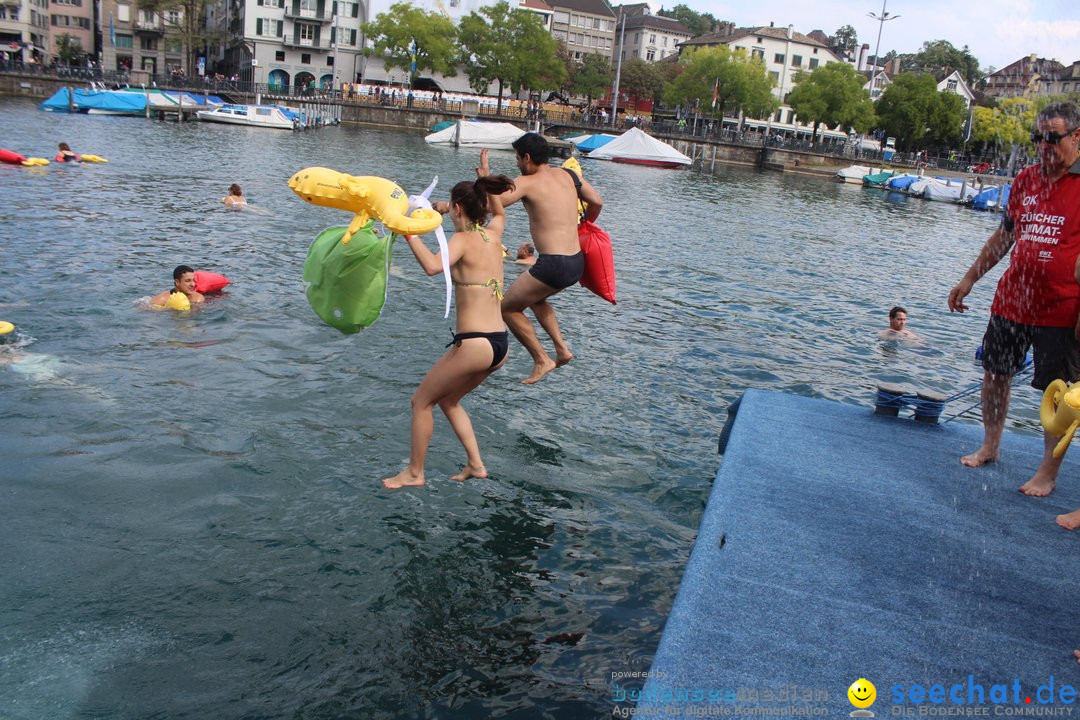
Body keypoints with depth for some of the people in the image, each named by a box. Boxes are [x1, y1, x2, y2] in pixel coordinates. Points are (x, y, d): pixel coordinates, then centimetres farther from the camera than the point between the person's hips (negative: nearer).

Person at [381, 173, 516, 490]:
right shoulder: (492, 235, 10)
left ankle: (414, 473, 22)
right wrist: (486, 186, 27)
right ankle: (476, 464, 24)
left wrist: (409, 233, -24)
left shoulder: (463, 239, -11)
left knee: (421, 401, 12)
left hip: (474, 343, -8)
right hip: (500, 344, 8)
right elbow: (499, 213, 36)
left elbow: (433, 266, -32)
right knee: (448, 400, 27)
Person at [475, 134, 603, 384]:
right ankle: (562, 348, 24)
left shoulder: (527, 183, -8)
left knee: (508, 308, 12)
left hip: (553, 265, -8)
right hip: (577, 263, 8)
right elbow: (597, 202, 14)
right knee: (534, 297, 34)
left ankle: (542, 360, 9)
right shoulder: (567, 175, 10)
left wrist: (484, 175, -1)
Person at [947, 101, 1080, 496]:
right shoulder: (1025, 180, 8)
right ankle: (989, 447, 33)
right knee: (994, 372, 14)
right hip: (1010, 300, 6)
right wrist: (969, 278, 17)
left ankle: (1048, 472, 17)